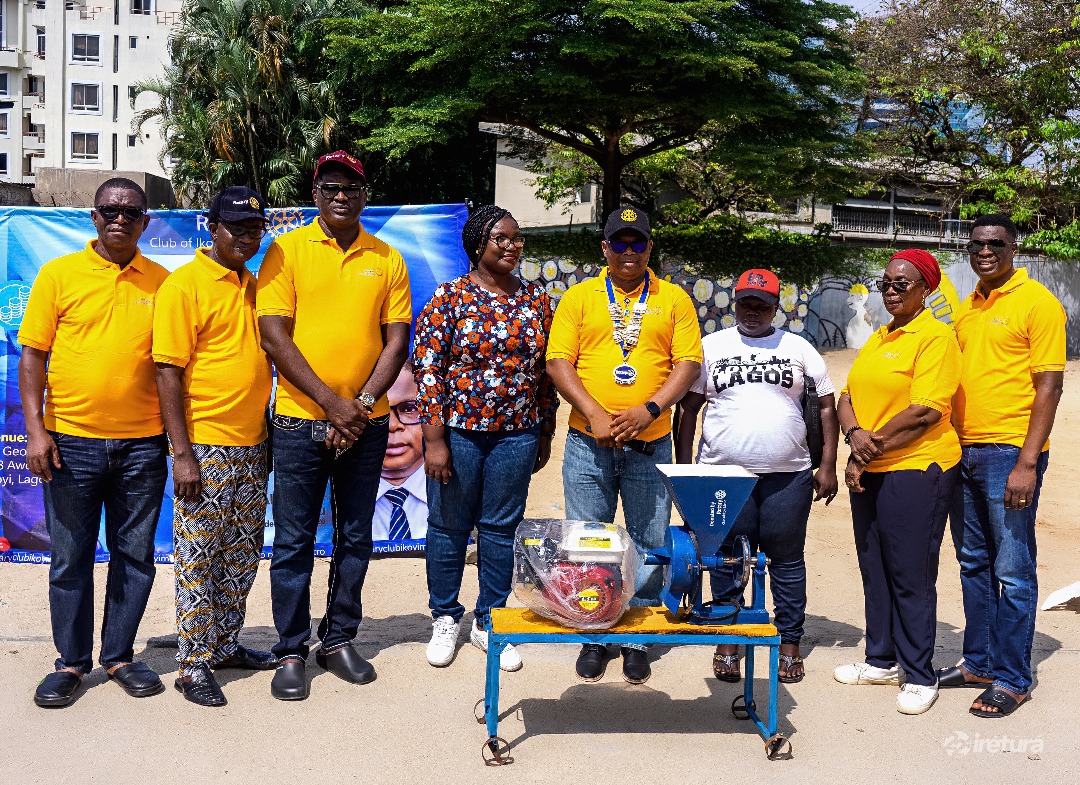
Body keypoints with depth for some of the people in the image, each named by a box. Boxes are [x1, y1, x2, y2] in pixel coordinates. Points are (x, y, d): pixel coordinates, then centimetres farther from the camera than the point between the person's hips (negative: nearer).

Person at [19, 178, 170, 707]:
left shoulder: (162, 283, 6)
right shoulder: (59, 274, 2)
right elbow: (32, 355, 1)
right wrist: (35, 429, -8)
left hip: (142, 444, 1)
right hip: (72, 442, -1)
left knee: (135, 555, 9)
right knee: (70, 557, 7)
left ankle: (119, 655, 24)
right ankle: (71, 662, 21)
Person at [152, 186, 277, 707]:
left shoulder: (254, 286, 13)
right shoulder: (184, 284, -9)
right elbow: (168, 372, -13)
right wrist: (182, 454, -17)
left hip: (251, 448, 7)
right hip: (204, 448, -7)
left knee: (242, 557, 14)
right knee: (199, 558, 1)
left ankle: (224, 646, 28)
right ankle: (194, 664, 11)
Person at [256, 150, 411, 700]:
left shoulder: (387, 259, 6)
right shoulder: (286, 250, -1)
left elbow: (396, 340, 4)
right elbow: (274, 334, -8)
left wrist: (362, 404, -9)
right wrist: (331, 402, -14)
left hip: (366, 422, 3)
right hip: (300, 421, -3)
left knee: (355, 537, 11)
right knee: (293, 541, 3)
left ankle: (339, 640, 25)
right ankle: (290, 652, 15)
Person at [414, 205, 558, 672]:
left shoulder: (537, 300, 5)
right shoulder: (449, 298, -7)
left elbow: (545, 370, 10)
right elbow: (427, 370, -10)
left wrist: (545, 434, 11)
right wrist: (434, 440, -14)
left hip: (517, 435, 3)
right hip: (458, 431, -3)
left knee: (501, 529, 10)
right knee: (449, 527, 9)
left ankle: (489, 622, 26)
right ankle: (445, 618, 27)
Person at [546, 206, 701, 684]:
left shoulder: (674, 299, 6)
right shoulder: (579, 297, 6)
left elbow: (689, 364, 0)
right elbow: (558, 362, -1)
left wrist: (649, 410, -15)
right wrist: (594, 413, -14)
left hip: (650, 445, 0)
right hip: (588, 443, 0)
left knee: (649, 544, 6)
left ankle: (638, 639, 20)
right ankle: (592, 637, 20)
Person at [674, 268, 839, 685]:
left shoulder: (798, 348, 9)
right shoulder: (711, 346, 8)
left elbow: (827, 405, 10)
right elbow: (688, 407, 8)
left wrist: (828, 466, 2)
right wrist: (683, 468, 1)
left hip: (788, 476, 0)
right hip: (723, 475, 0)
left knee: (787, 559, 5)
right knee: (727, 560, 5)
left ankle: (789, 644, 17)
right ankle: (727, 643, 17)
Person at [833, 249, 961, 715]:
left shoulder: (935, 336, -10)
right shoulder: (878, 339, 15)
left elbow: (926, 411, -18)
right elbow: (848, 396, 12)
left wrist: (873, 448, -13)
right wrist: (855, 434, -9)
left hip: (916, 469, -8)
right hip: (869, 472, 8)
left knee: (911, 576, -1)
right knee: (875, 569, 14)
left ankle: (920, 677, 11)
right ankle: (882, 661, 28)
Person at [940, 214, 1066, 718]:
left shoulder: (1037, 302, -7)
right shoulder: (967, 308, 14)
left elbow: (1049, 386, -12)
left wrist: (1027, 463, -17)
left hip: (1009, 453, -7)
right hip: (964, 450, 7)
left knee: (1012, 572, 0)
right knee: (974, 565, 14)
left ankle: (1011, 679, 10)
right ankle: (978, 662, 26)